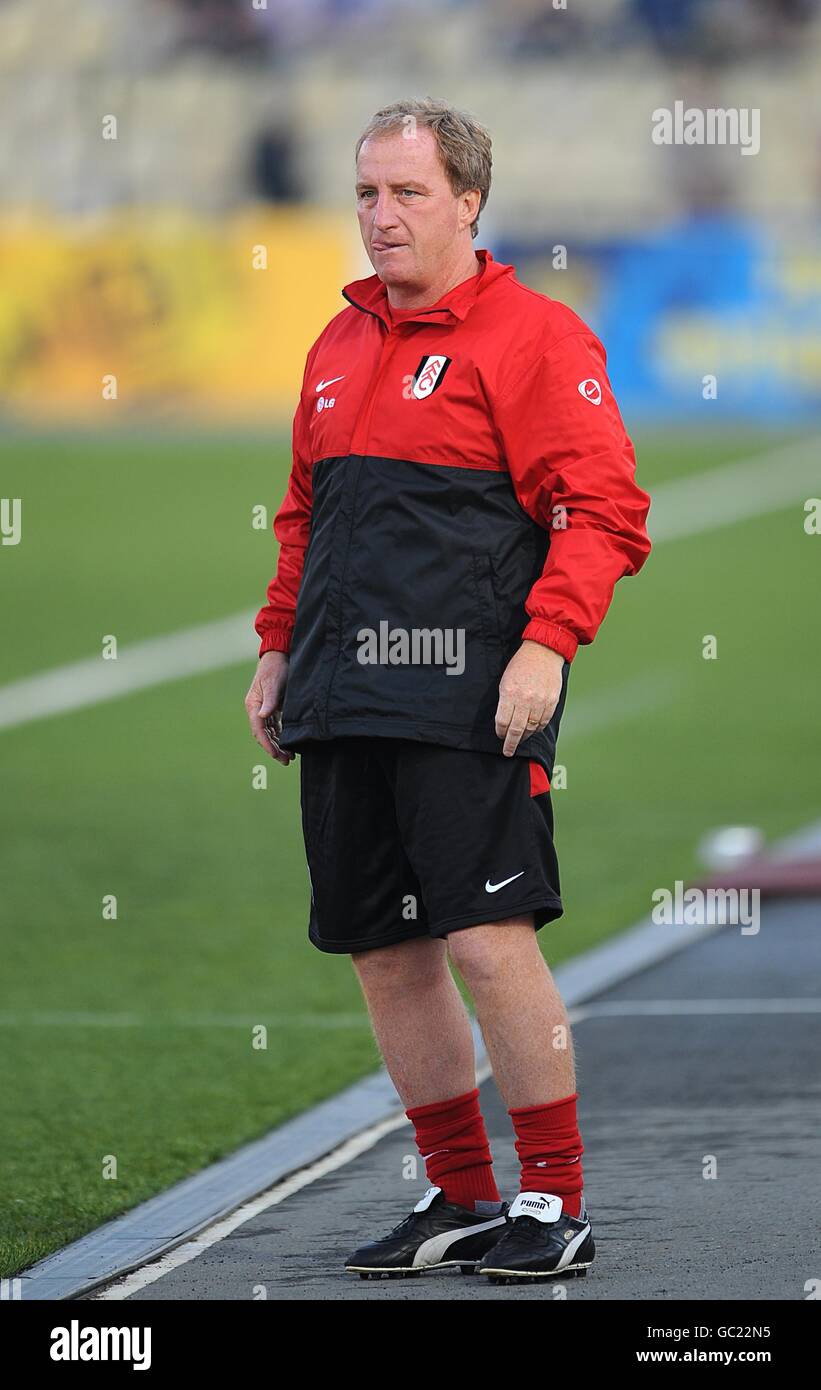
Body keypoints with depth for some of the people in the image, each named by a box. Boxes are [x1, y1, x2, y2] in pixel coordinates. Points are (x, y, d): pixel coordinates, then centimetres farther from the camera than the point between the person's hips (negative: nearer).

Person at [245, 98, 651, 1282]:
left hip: (467, 699, -7)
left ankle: (555, 1203, -3)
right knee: (386, 953, 8)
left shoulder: (532, 335, -4)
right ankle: (461, 1198, 17)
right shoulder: (340, 347, 19)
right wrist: (278, 646, 19)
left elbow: (605, 512, -9)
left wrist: (546, 643, -19)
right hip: (345, 700, 7)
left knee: (489, 941, -11)